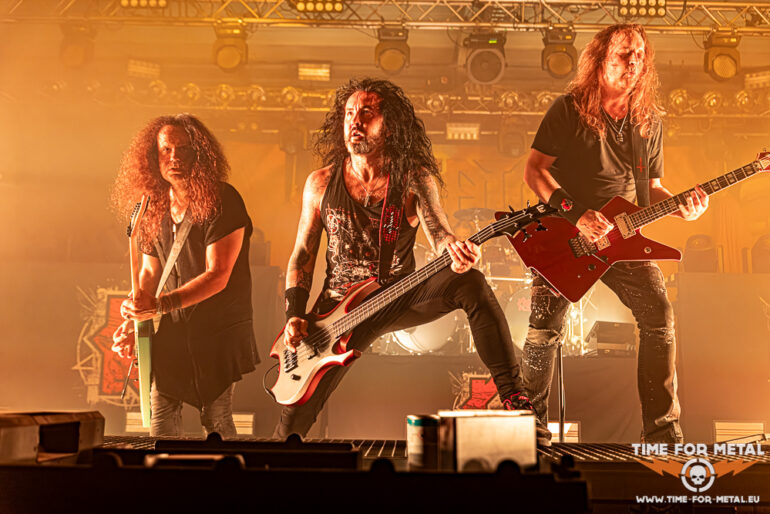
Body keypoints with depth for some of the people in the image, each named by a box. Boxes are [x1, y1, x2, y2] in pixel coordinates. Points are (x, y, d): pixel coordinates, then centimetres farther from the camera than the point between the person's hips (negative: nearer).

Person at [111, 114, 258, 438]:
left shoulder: (222, 202, -15)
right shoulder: (154, 207, 4)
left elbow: (217, 277, -19)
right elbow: (150, 271, 15)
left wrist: (159, 305, -24)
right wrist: (132, 321, 2)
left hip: (219, 330, -5)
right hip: (171, 330, 5)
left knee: (216, 422, 2)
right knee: (159, 418, 6)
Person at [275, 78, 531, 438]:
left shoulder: (415, 178, -6)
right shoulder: (320, 184, -2)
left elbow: (439, 232, -19)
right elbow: (302, 255, 4)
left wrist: (455, 252, -44)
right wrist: (293, 316, -7)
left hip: (401, 298, -1)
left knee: (469, 282, -30)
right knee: (293, 421, -5)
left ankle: (512, 395, -25)